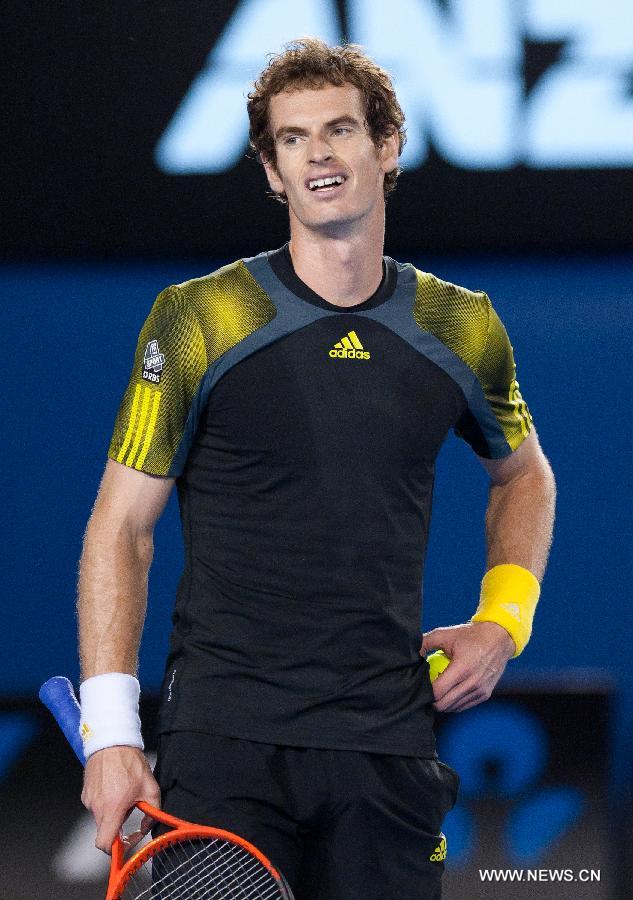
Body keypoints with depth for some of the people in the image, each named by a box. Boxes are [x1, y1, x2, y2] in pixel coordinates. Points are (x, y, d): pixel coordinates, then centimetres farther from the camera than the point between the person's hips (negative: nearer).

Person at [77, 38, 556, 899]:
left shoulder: (463, 329, 7)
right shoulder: (196, 320, -2)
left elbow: (523, 473, 27)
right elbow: (121, 526, 0)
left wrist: (503, 620, 11)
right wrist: (111, 732, -8)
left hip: (389, 750, 3)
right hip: (222, 740, -3)